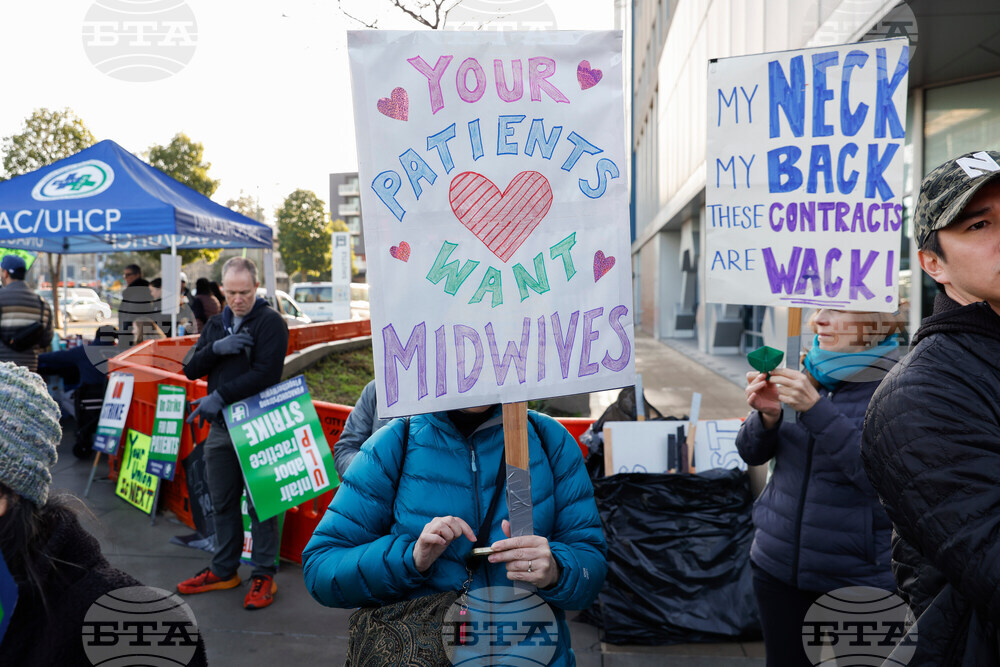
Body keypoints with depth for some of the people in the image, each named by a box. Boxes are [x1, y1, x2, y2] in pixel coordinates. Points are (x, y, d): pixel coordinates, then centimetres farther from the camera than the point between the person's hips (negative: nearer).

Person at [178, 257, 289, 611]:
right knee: (222, 502, 15)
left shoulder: (270, 322, -8)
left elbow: (266, 373, -19)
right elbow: (190, 369, 8)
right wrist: (216, 348, -11)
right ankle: (224, 570, 28)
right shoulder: (216, 324, 14)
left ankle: (264, 575, 11)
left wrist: (220, 396, -18)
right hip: (219, 427, 7)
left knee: (260, 503, 1)